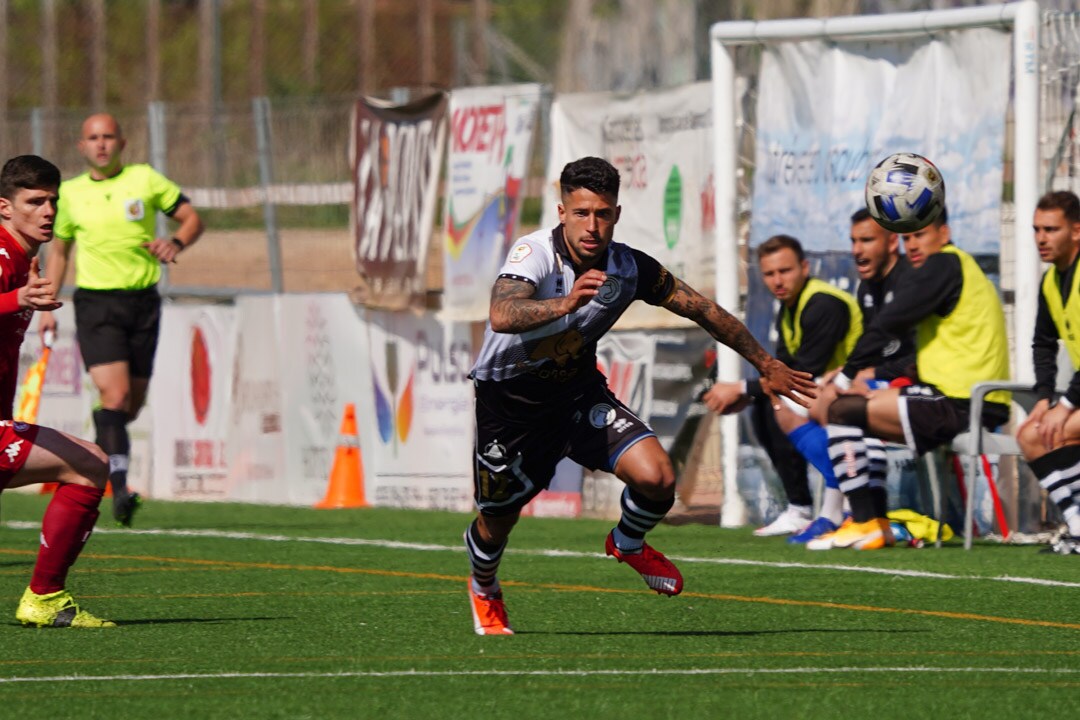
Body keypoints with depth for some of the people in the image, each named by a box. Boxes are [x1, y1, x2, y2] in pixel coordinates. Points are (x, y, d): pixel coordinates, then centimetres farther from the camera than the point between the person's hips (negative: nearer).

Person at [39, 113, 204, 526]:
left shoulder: (145, 179, 3)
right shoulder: (70, 194, 6)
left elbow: (192, 218, 8)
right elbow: (59, 251, 19)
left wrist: (177, 243, -14)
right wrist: (48, 308, 12)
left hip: (142, 302, 2)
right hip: (95, 303, -1)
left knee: (133, 403, 7)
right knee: (115, 392, -19)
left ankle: (101, 446, 39)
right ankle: (119, 487, -23)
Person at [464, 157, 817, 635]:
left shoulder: (629, 268, -15)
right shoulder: (534, 254, -28)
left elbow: (703, 309, 1)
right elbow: (502, 315, -48)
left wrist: (767, 366, 10)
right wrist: (566, 303, -66)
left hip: (578, 390, 3)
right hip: (508, 398, -3)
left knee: (656, 479, -17)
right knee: (498, 521, 9)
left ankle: (628, 543, 19)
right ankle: (483, 588, 47)